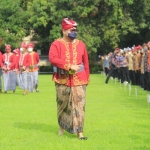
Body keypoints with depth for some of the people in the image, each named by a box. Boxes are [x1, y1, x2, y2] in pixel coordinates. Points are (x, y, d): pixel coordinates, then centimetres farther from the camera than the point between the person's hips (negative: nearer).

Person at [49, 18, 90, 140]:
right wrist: (70, 66, -21)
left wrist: (87, 78, 8)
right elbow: (52, 58, -17)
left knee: (79, 105, -6)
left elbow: (86, 63, 12)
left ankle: (79, 132, -6)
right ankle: (62, 126, 31)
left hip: (79, 80, 1)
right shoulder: (57, 44, -2)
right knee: (62, 104, 11)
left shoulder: (81, 44, 9)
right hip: (63, 80, -1)